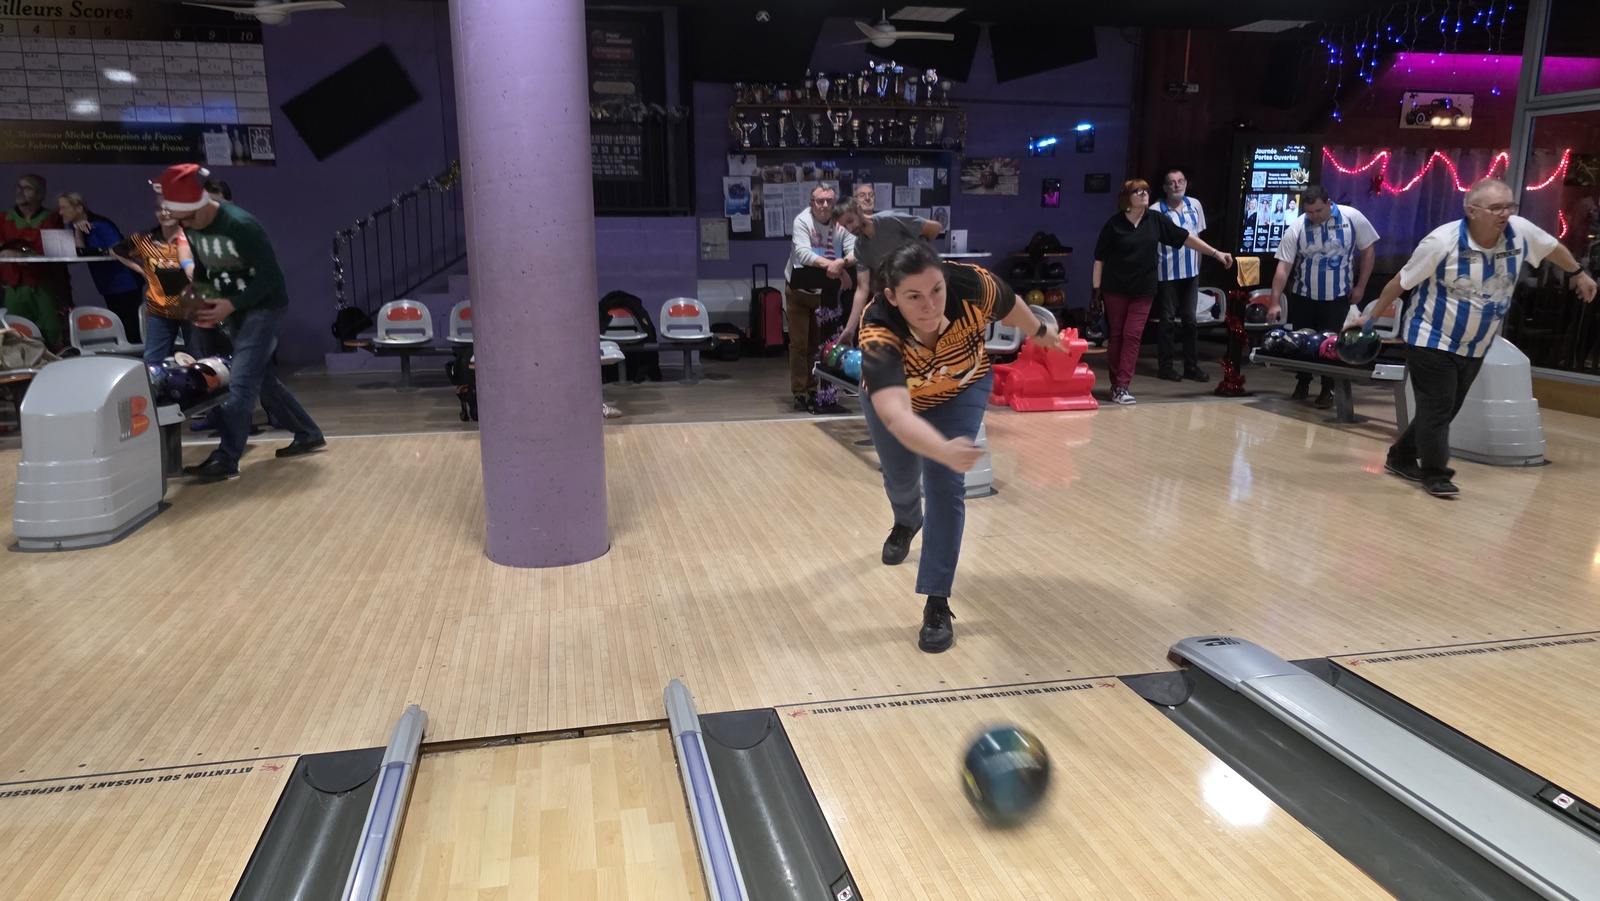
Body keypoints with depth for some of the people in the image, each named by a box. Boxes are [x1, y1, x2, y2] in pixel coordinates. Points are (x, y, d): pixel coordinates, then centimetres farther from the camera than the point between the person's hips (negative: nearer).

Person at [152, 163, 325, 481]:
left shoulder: (241, 225, -25)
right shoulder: (191, 227, -1)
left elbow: (271, 276, -23)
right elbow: (202, 268, 13)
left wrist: (229, 306, -26)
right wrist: (199, 298, -6)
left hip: (264, 307, -9)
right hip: (235, 308, 9)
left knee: (241, 381, -15)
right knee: (261, 378, 13)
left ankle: (226, 461, -15)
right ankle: (309, 435, 26)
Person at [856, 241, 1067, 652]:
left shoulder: (972, 286, -37)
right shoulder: (878, 333, -45)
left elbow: (1010, 306, -12)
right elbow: (895, 414, -58)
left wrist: (1039, 331, 8)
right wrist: (946, 451, -76)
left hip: (960, 391, 0)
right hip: (891, 394, 0)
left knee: (944, 484, -15)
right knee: (901, 479, 22)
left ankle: (937, 605, -5)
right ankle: (907, 523, 60)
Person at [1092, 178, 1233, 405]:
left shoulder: (1156, 221, 2)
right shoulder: (1114, 224, -6)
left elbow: (1185, 238, 5)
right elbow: (1100, 259, -3)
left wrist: (1216, 253, 2)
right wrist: (1096, 289, -6)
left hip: (1143, 290, 2)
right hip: (1115, 289, -2)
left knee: (1133, 336, -3)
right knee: (1116, 335, 4)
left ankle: (1122, 386, -2)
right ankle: (1115, 384, 14)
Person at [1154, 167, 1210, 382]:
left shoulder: (1194, 205, 5)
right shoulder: (1157, 211, -11)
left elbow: (1197, 236, 13)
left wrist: (1197, 263, 13)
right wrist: (1153, 267, -15)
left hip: (1191, 271, 5)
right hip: (1167, 273, -5)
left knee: (1189, 319, 10)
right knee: (1168, 320, 2)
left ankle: (1191, 366, 16)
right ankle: (1165, 366, 11)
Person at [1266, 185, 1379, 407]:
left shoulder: (1352, 218, -10)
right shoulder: (1296, 228, -11)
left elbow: (1368, 251, -1)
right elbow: (1284, 266, -13)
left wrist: (1360, 287, -3)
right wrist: (1275, 301, -18)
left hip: (1338, 296, -1)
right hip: (1303, 296, 1)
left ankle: (1328, 389, 13)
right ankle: (1302, 384, 25)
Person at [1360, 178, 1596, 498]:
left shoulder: (1521, 231, -8)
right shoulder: (1443, 241, -22)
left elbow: (1553, 248, 15)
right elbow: (1401, 282, -12)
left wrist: (1579, 274, 29)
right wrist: (1371, 317, -6)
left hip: (1475, 347, 6)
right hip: (1431, 340, -6)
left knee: (1446, 409, 13)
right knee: (1436, 409, -6)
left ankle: (1401, 457, 27)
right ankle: (1435, 475, 6)